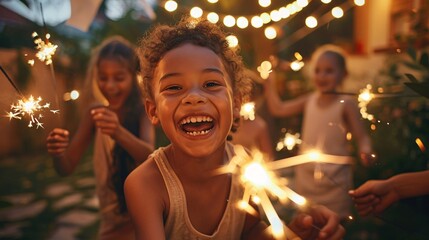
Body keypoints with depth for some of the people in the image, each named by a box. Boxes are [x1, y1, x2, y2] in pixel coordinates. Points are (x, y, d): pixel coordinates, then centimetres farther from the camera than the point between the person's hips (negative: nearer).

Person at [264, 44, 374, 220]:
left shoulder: (346, 104, -10)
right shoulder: (309, 100, 4)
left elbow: (361, 136, -13)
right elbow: (278, 109, 10)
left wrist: (365, 152, -33)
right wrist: (269, 84, 6)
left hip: (334, 179, -4)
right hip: (306, 175, 5)